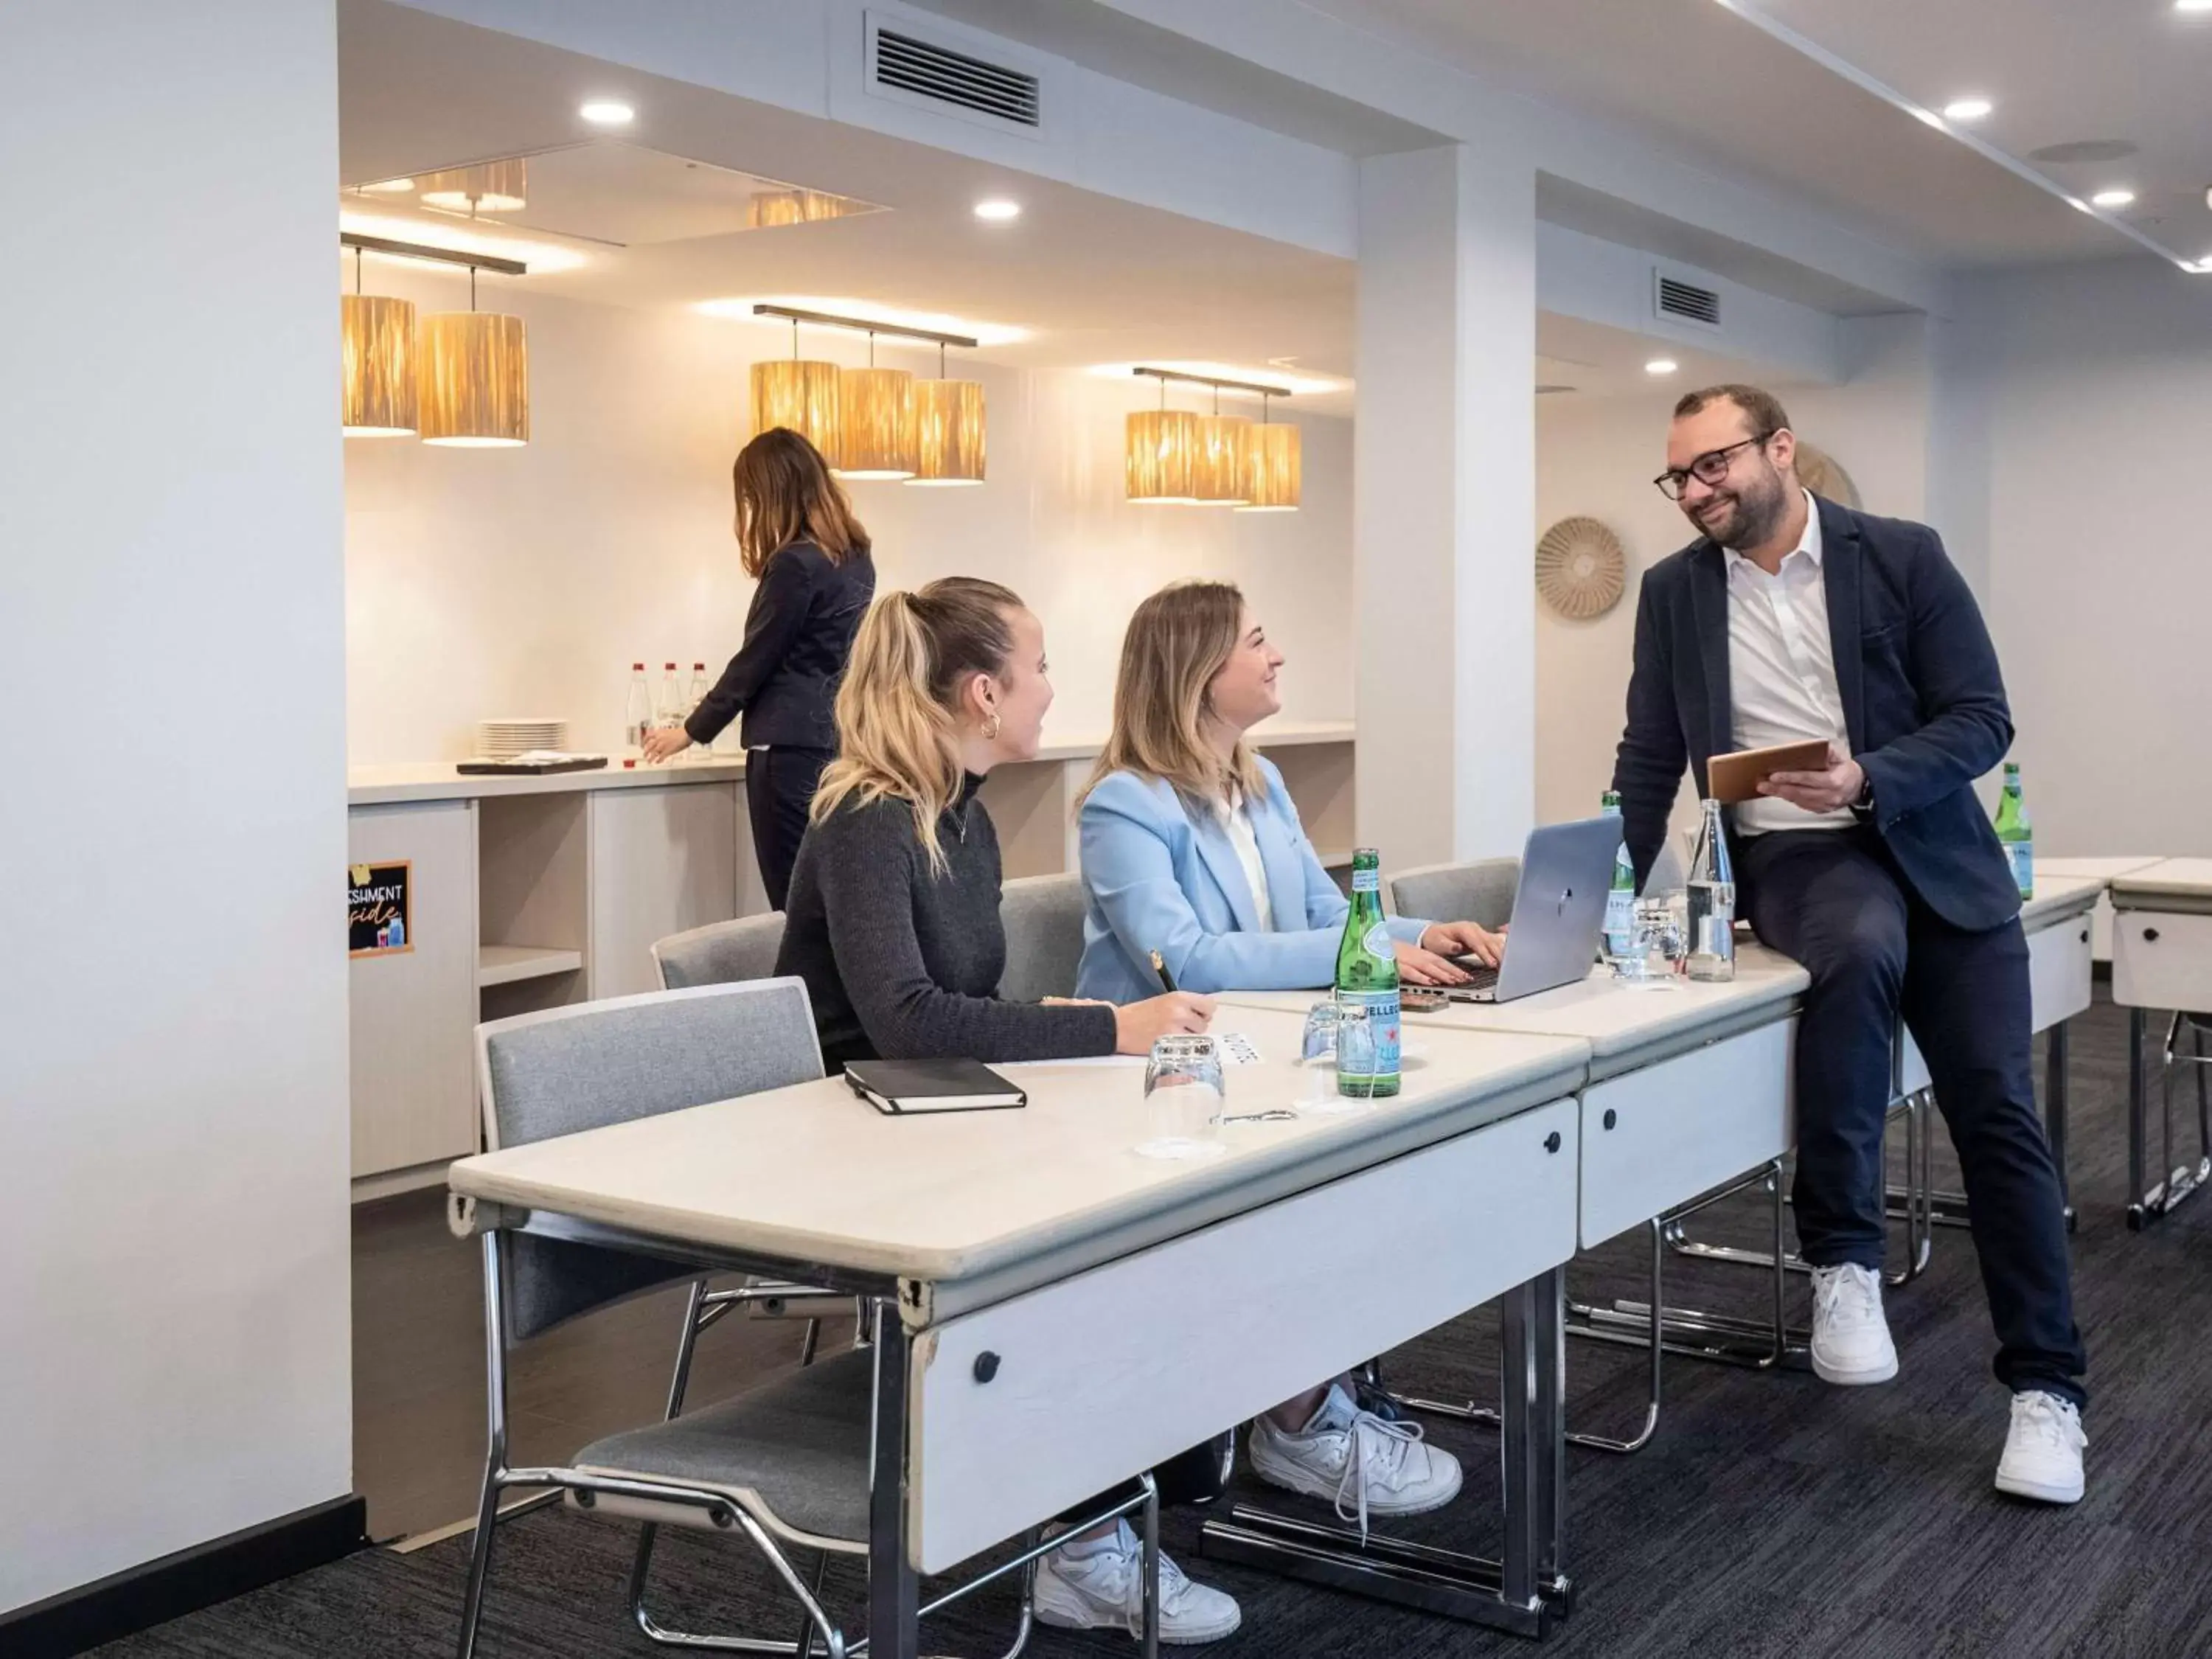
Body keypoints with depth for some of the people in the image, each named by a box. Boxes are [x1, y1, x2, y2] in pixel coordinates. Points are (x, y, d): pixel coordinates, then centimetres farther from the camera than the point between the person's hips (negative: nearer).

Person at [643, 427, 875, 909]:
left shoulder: (797, 563, -14)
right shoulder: (855, 556, 11)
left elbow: (757, 658, -8)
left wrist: (692, 730, 2)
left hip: (792, 748, -9)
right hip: (836, 742, 9)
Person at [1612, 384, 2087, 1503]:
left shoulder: (1903, 557, -2)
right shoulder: (1675, 591, 5)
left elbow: (1982, 721, -6)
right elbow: (1650, 761, 10)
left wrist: (1868, 778, -22)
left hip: (1933, 854, 1)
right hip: (1796, 856, 0)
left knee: (1999, 1118, -5)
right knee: (1862, 949, -36)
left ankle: (2046, 1387, 9)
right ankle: (1843, 1262, -24)